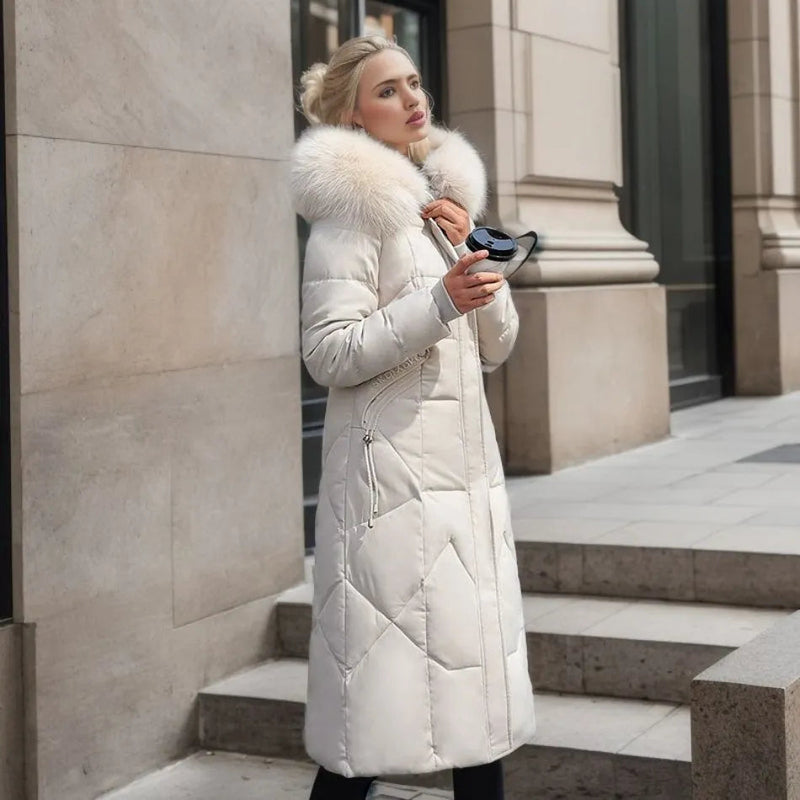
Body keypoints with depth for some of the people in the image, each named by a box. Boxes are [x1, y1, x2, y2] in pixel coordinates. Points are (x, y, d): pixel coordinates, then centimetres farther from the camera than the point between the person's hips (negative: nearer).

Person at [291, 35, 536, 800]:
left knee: (477, 665, 10)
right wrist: (439, 302, -22)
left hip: (468, 464, 8)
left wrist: (473, 252, -1)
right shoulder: (351, 208, -7)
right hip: (393, 471, -8)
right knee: (388, 679, -6)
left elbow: (496, 347, 13)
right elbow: (329, 354, -15)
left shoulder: (445, 199, 15)